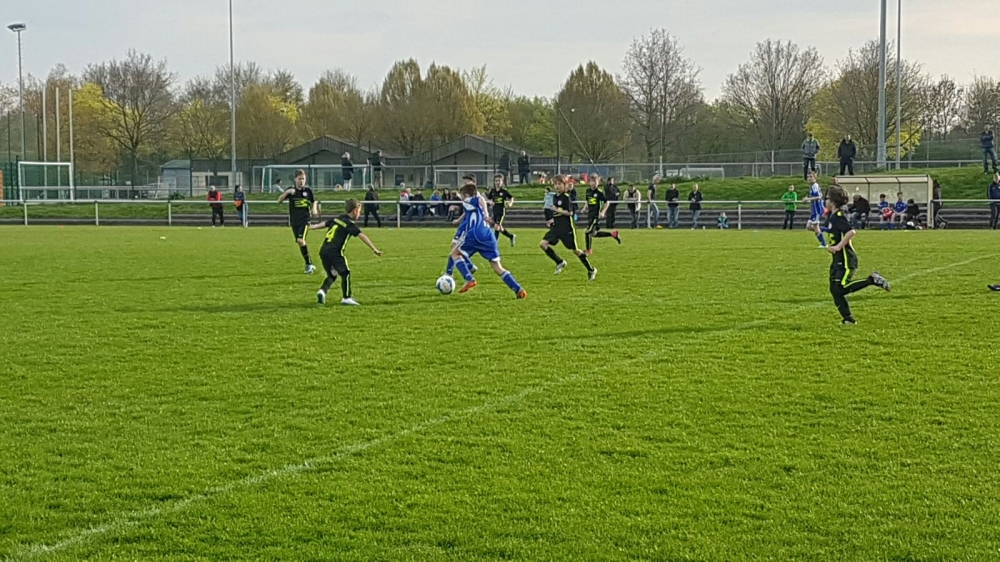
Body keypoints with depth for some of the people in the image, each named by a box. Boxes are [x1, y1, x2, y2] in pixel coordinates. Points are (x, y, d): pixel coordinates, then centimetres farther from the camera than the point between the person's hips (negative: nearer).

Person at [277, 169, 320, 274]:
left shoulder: (308, 191, 2)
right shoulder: (290, 190, 2)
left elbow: (314, 201, 20)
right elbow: (279, 201, -8)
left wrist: (314, 209, 0)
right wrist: (287, 192, -21)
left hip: (305, 220, -3)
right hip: (294, 221, 3)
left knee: (300, 240, -22)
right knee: (300, 243, 7)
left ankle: (309, 264, -12)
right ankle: (310, 265, 20)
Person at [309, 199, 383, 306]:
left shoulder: (336, 219, 18)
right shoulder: (350, 223, -4)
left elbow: (323, 224, 29)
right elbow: (362, 236, -11)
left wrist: (310, 227, 45)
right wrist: (374, 249, -14)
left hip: (323, 251, 7)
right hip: (335, 252, -7)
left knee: (332, 275, 19)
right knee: (345, 273, 3)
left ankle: (322, 291, -1)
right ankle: (347, 298, 2)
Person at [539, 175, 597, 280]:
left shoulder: (566, 197, -12)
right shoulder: (555, 197, 10)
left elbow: (570, 212, -18)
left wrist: (557, 210, -23)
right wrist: (553, 220, 12)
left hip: (566, 228, -7)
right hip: (556, 228, 7)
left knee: (575, 250, 1)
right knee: (543, 244, -10)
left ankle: (591, 270, 18)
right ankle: (560, 263, 3)